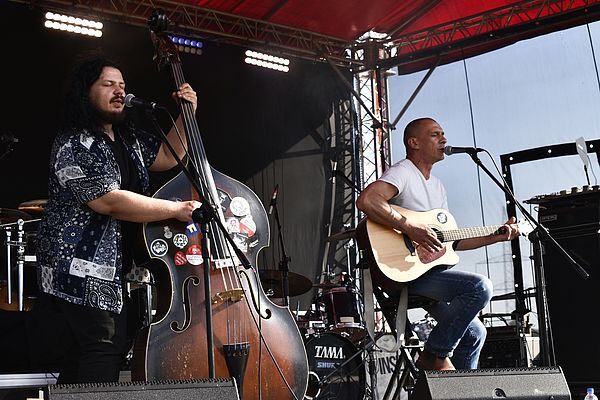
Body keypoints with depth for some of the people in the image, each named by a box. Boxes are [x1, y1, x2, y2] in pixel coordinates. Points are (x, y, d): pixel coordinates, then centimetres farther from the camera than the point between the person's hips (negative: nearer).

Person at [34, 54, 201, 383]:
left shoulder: (129, 138, 15)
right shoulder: (74, 145, -13)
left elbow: (166, 157, 25)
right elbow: (109, 201, -23)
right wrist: (177, 209, -20)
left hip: (114, 269, 9)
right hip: (82, 269, -9)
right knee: (104, 350, -13)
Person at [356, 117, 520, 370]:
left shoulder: (437, 186, 20)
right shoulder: (403, 172, -9)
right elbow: (366, 200, -28)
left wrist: (496, 237, 14)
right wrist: (410, 228, -29)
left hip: (429, 270, 10)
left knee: (474, 332, 12)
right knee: (480, 287, -23)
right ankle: (435, 356, -11)